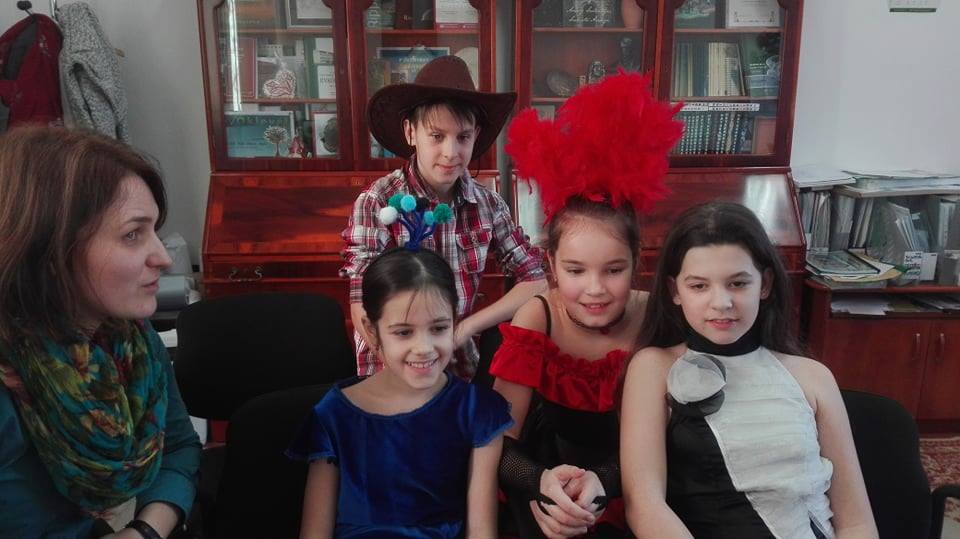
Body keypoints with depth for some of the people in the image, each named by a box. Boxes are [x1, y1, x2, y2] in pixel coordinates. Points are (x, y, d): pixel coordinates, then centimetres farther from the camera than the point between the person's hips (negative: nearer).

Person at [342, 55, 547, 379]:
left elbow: (535, 281, 1)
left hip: (463, 368, 3)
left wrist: (464, 328, -9)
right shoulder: (377, 202, -11)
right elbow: (364, 312, -14)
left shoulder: (488, 204, -1)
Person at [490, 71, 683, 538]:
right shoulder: (536, 318, -14)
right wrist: (543, 482, -33)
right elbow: (501, 443, -13)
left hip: (628, 496, 1)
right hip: (547, 478, 0)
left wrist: (602, 484, -27)